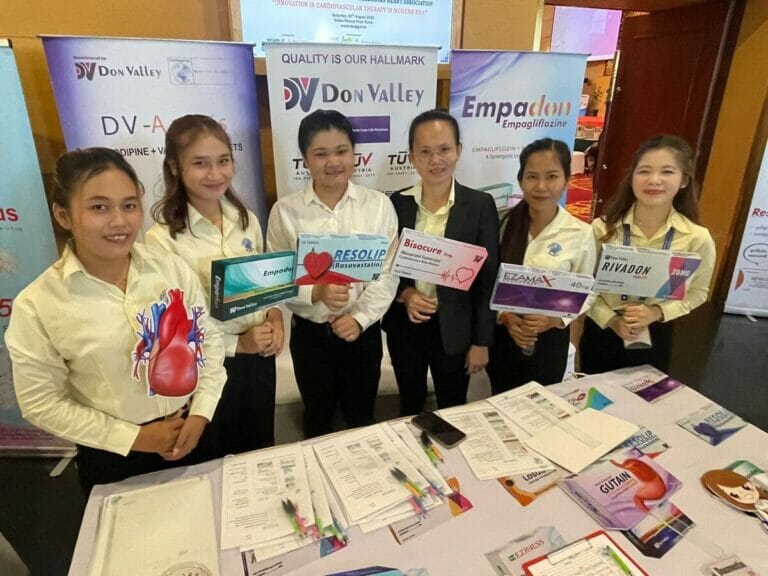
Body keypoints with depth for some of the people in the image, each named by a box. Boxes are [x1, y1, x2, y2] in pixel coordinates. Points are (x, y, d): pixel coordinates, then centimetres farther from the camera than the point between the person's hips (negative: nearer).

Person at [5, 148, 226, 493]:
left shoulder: (173, 269, -11)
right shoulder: (37, 305, -17)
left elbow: (209, 339, -3)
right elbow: (42, 403, -10)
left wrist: (200, 413, -11)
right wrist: (133, 437, -13)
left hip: (191, 433, 3)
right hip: (114, 458, -2)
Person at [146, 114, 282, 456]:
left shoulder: (246, 221, -1)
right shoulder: (163, 238, -17)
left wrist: (275, 317, -9)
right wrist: (236, 343, -19)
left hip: (259, 357, 4)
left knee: (262, 451, 25)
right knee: (220, 460, 21)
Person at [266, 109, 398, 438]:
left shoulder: (379, 205, -6)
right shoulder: (285, 211, -8)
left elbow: (388, 273, -6)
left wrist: (360, 317, -17)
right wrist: (315, 292, -24)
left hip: (364, 331, 0)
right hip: (310, 333, 0)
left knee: (361, 417, 21)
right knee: (317, 417, 22)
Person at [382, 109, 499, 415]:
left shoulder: (480, 205, -9)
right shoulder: (396, 204, -4)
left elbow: (487, 279, -7)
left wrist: (481, 341, -5)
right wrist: (405, 293, -17)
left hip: (454, 330, -1)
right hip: (404, 326, 2)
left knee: (453, 411, 19)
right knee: (410, 407, 22)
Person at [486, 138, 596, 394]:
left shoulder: (581, 234, -12)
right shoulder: (505, 223, -8)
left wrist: (556, 318, -20)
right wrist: (505, 316, -16)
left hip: (549, 337, -1)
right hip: (502, 332, 1)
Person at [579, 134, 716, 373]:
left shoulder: (697, 238, -13)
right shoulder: (603, 228, -15)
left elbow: (697, 292, -1)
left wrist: (657, 313, -17)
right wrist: (611, 319, -19)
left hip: (654, 338, 1)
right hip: (601, 332, 0)